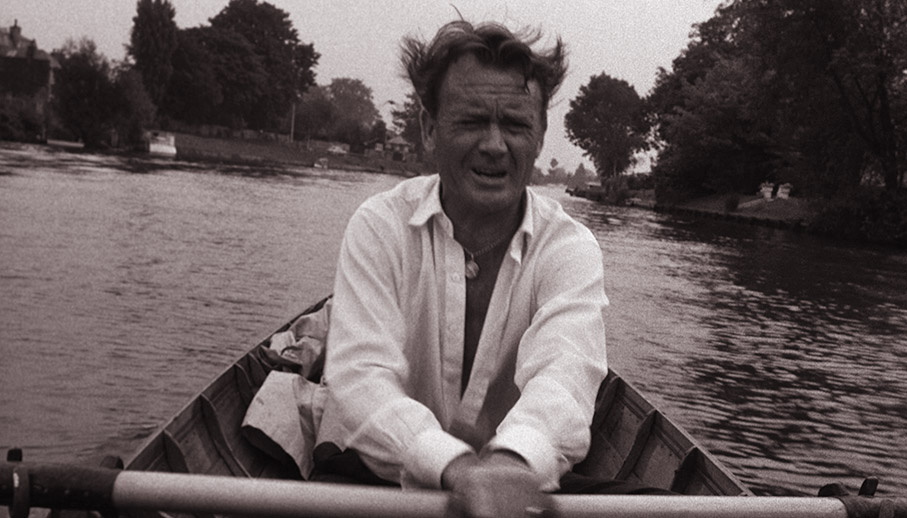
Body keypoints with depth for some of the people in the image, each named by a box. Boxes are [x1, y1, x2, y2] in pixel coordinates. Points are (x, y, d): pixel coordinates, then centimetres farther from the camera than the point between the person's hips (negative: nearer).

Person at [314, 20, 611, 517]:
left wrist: (515, 458, -47)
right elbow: (358, 376, -19)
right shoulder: (380, 227, -7)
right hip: (371, 477, -1)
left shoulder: (570, 249, -5)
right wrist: (454, 465, -38)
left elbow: (564, 368, -24)